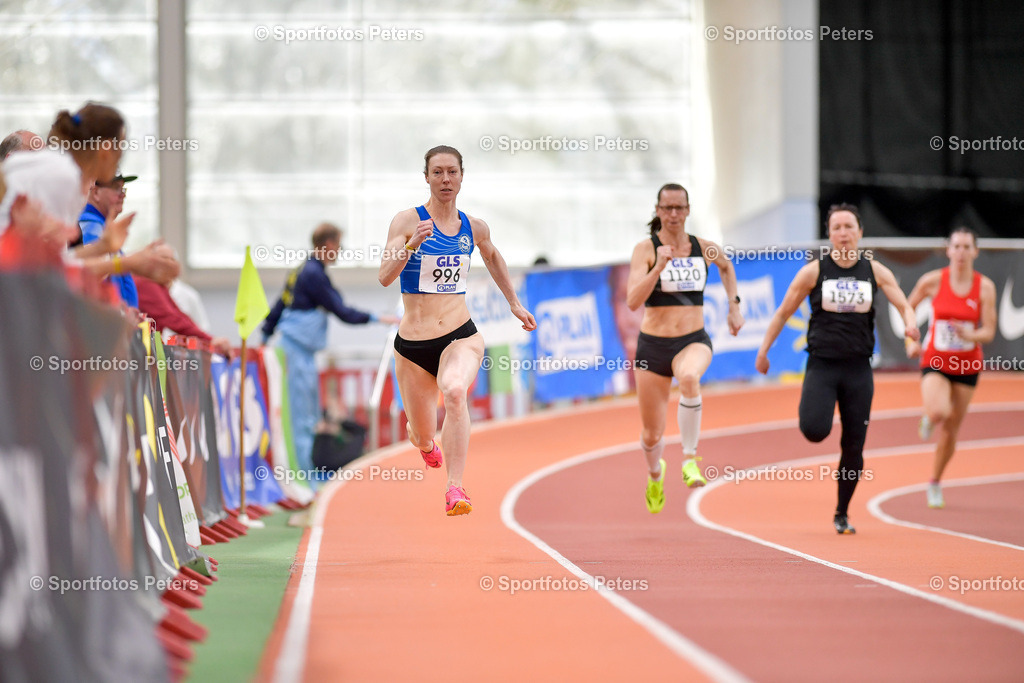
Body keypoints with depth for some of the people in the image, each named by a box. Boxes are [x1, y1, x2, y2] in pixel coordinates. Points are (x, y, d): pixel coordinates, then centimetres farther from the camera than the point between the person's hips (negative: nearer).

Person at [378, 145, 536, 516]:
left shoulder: (474, 228, 5)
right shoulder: (407, 220, -6)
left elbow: (492, 256, 29)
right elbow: (385, 277, -18)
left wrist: (514, 302, 31)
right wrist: (412, 244, -33)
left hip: (461, 337, 0)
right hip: (413, 344, 0)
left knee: (454, 390, -34)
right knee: (422, 438, 10)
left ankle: (455, 489, -37)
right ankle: (427, 444, 52)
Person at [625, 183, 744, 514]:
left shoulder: (704, 248, 2)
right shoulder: (646, 249, -7)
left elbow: (726, 266, 27)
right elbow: (632, 301, -19)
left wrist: (734, 305, 18)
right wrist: (660, 266, -28)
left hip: (694, 341, 0)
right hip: (653, 345, 0)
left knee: (689, 378, -39)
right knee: (651, 435, 9)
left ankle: (690, 460, -28)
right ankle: (655, 474, 46)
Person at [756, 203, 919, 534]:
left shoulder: (875, 271, 3)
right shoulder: (814, 271, -1)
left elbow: (904, 305, -1)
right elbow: (783, 313, 5)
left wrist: (910, 322, -24)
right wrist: (763, 351, 3)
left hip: (858, 369, 2)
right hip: (822, 365, -2)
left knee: (854, 447, 2)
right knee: (814, 431, -24)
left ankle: (842, 515, 19)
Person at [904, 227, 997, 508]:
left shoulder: (984, 287, -8)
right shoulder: (933, 281, -8)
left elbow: (989, 332, -9)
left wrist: (971, 335, -31)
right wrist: (910, 342, -4)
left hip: (967, 366, 2)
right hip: (935, 361, -2)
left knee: (950, 431, 9)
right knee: (939, 413, -29)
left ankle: (935, 483, 31)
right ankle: (928, 419, 11)